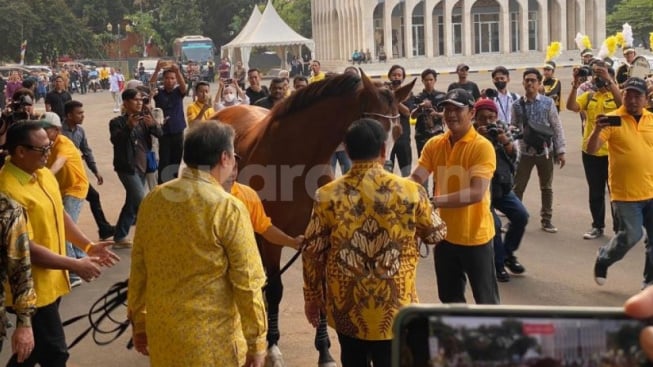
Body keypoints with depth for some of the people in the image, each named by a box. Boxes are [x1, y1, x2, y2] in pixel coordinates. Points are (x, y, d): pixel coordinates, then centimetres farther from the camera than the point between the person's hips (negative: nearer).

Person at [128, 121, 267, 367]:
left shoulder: (153, 200, 0)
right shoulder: (228, 208, -15)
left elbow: (139, 268, 8)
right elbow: (247, 282, -13)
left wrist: (138, 323, 18)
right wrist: (256, 341, -4)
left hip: (161, 332, 5)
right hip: (211, 340, -5)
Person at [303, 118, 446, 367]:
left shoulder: (328, 195, -9)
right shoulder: (410, 191, -11)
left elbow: (313, 252, -3)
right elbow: (436, 234, 6)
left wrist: (312, 297, 11)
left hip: (346, 306, 2)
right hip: (394, 307, -1)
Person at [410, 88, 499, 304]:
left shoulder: (482, 147, -17)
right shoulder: (434, 144, 1)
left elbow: (477, 193, -28)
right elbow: (415, 179, -8)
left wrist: (435, 201, -36)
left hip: (475, 236, -5)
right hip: (445, 235, 6)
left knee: (486, 301, 9)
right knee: (450, 299, 21)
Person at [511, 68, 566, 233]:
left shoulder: (548, 103, -4)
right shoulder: (517, 105, -1)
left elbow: (557, 128, -2)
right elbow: (513, 128, 5)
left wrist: (560, 151, -4)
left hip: (545, 151, 0)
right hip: (525, 152, 0)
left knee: (546, 187, 11)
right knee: (518, 187, 4)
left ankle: (546, 220, 23)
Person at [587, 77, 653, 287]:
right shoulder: (613, 120, -7)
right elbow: (591, 150, -15)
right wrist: (597, 129, -33)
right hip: (626, 193, -4)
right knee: (630, 236, -5)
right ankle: (603, 259, 24)